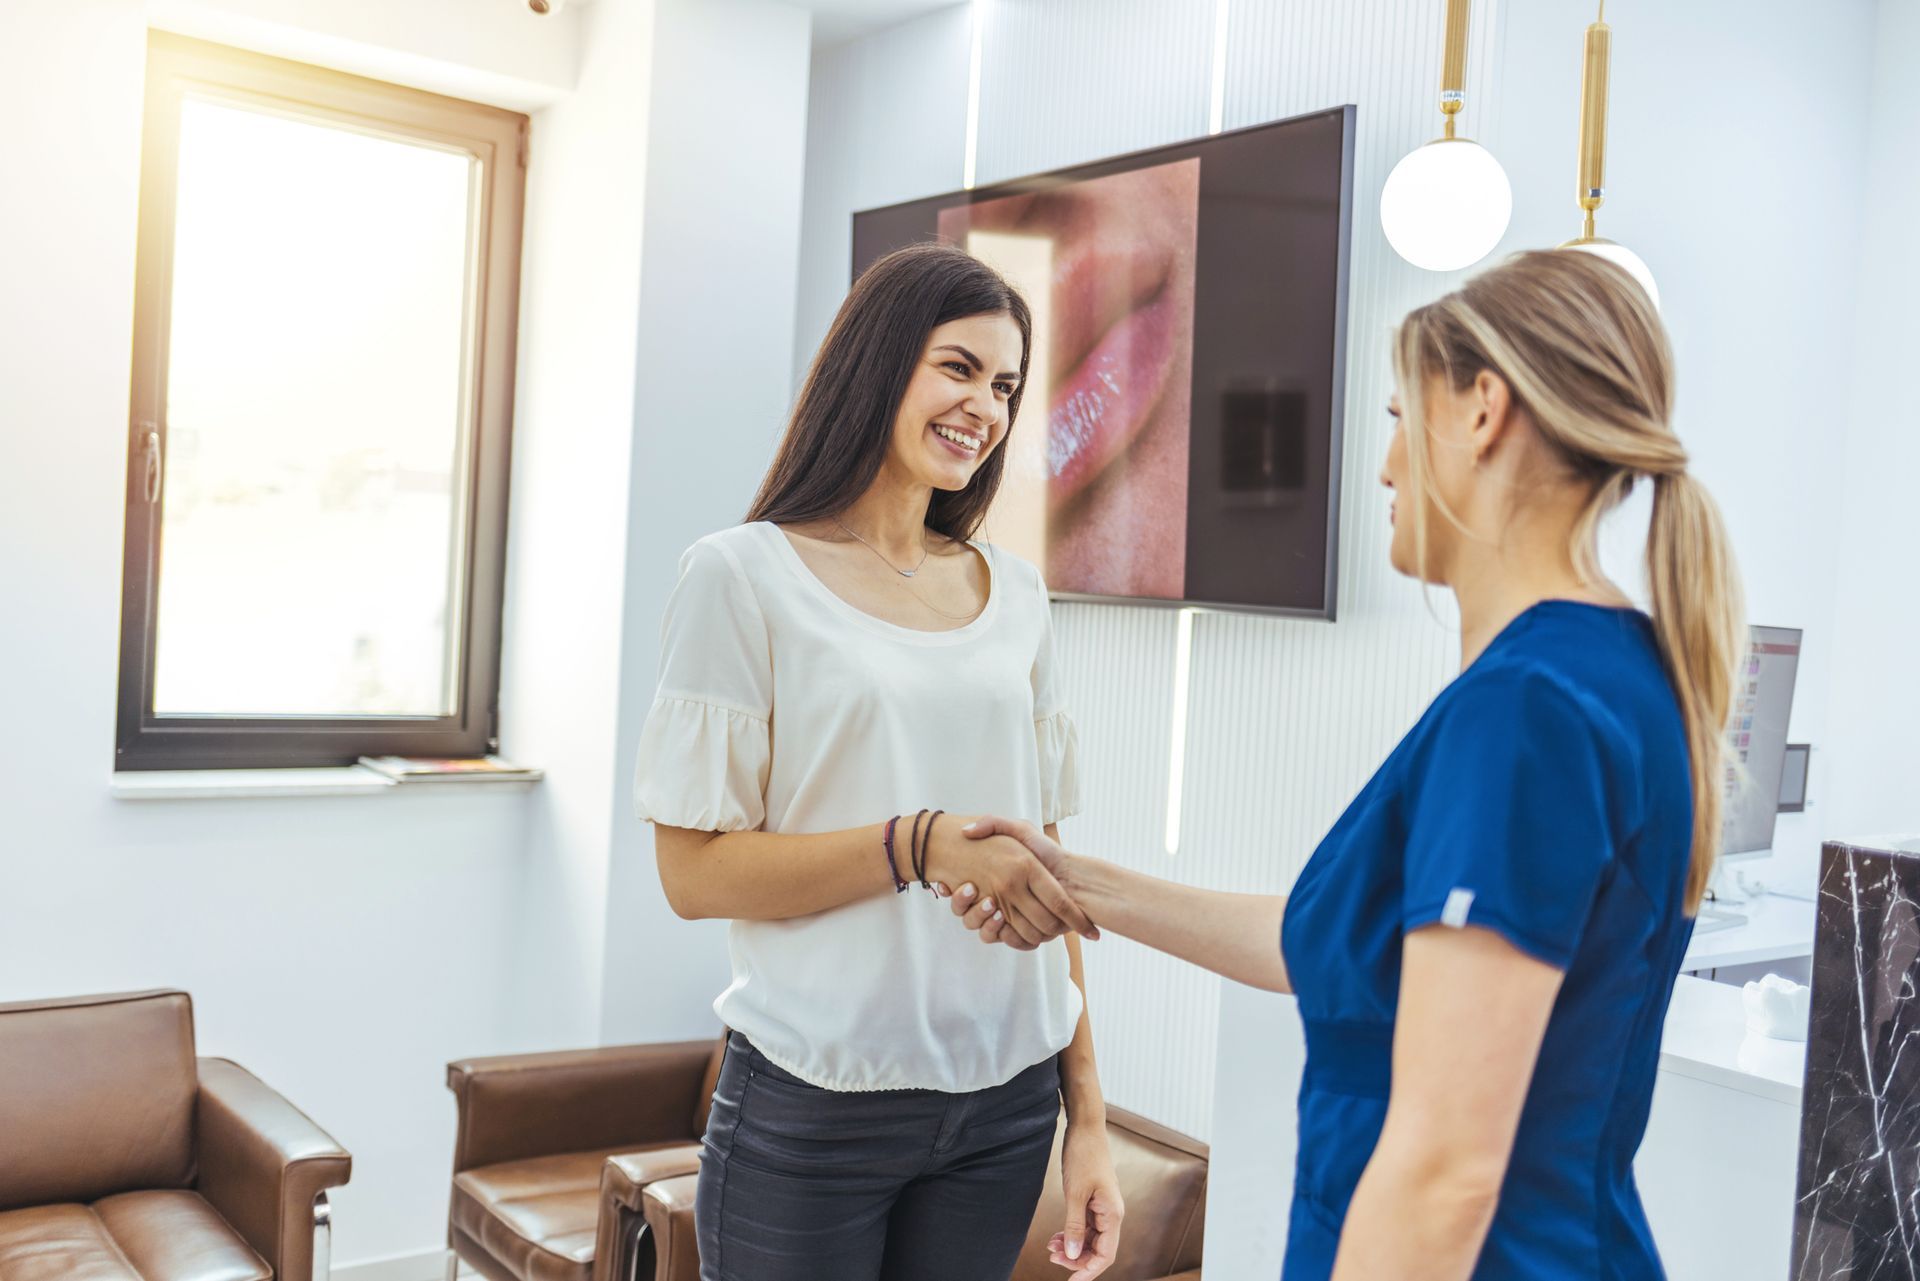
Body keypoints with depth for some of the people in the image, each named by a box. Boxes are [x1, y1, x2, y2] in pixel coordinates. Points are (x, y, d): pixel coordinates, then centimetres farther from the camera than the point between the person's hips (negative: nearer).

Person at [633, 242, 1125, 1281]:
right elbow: (694, 873, -10)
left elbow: (1043, 867, 9)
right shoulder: (746, 577, -5)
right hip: (815, 1109, -4)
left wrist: (1086, 1113, 7)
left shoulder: (1014, 597, 8)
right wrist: (921, 845, -22)